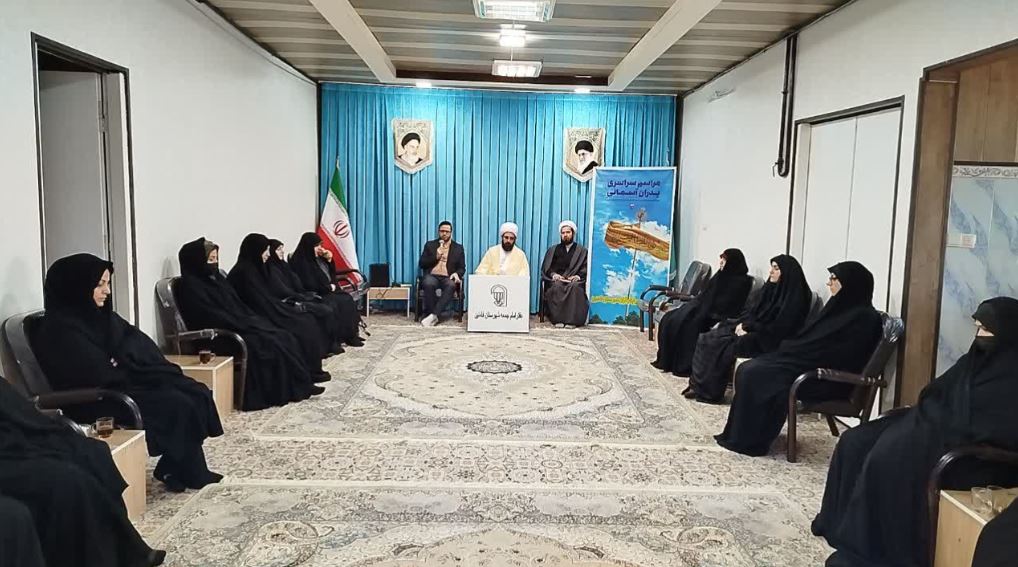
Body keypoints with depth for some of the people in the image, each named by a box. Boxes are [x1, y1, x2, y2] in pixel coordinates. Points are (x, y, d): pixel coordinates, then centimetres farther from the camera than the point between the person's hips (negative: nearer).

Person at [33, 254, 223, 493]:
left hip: (123, 383, 9)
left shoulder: (99, 314, 11)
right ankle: (188, 473, -2)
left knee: (197, 393, -9)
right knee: (179, 406, -22)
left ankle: (178, 468, -2)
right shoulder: (60, 329, -16)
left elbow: (138, 345, 8)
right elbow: (100, 376, -21)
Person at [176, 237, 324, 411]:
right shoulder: (190, 286, -12)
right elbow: (213, 317, -20)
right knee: (268, 344, -23)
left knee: (283, 337, -8)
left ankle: (299, 384, -7)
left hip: (238, 327, 9)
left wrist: (254, 321, 2)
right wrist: (247, 327, -19)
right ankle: (289, 389, -11)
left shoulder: (215, 277, 15)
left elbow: (238, 305, 17)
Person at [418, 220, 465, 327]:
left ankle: (433, 315, -41)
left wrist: (456, 273, -10)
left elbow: (462, 267, 13)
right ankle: (431, 315, -27)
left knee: (451, 285, -37)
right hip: (432, 276, 0)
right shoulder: (430, 245, 15)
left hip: (447, 277, 0)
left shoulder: (458, 248, 16)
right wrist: (436, 257, -7)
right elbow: (421, 264, 8)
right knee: (428, 284, -37)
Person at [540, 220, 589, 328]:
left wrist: (578, 276, -13)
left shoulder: (582, 251, 18)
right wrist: (553, 274, -8)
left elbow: (585, 268, 6)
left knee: (574, 287, -37)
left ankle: (572, 320, -36)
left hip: (574, 280, -1)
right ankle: (558, 319, -35)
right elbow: (545, 267, 12)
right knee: (557, 286, -35)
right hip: (557, 279, 1)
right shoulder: (553, 250, 21)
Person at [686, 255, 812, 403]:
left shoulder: (794, 297, -14)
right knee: (707, 339, -6)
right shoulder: (772, 288, 10)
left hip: (766, 341, -9)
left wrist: (749, 329, -16)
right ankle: (699, 384, -6)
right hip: (753, 329, 9)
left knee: (722, 345, -21)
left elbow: (778, 328, -19)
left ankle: (710, 392, -8)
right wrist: (743, 323, -4)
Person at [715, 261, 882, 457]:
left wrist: (790, 351, -17)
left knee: (756, 375, -21)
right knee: (747, 370, -6)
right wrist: (786, 350, 0)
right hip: (811, 365, 9)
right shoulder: (842, 307, 13)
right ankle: (739, 433, -2)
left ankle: (751, 441, -10)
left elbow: (839, 357, -21)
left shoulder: (864, 317, -14)